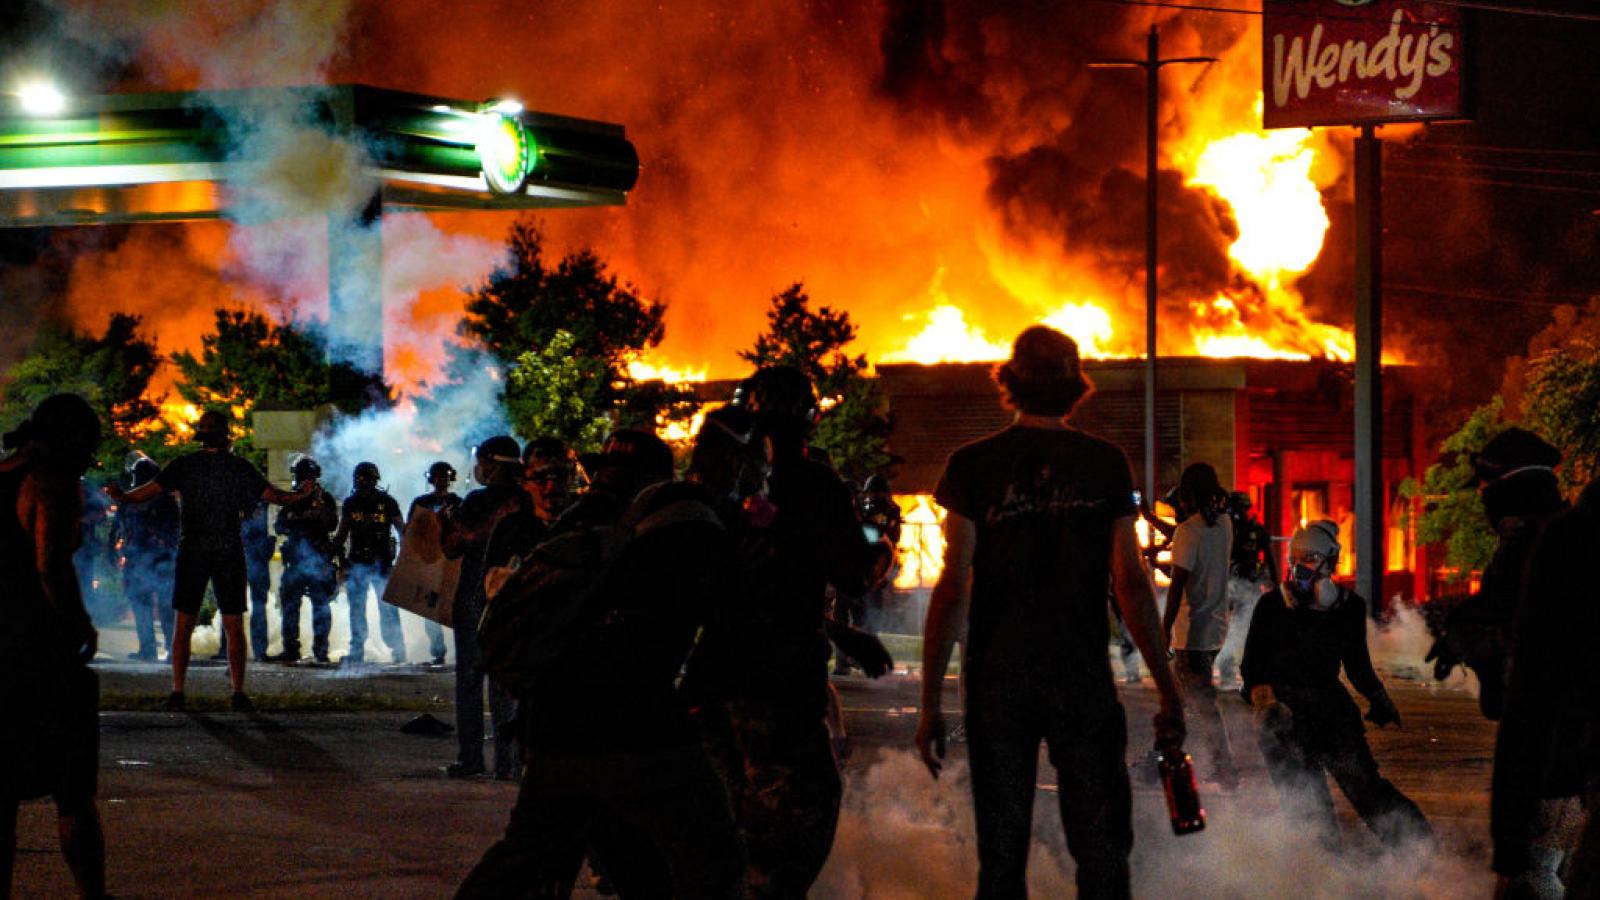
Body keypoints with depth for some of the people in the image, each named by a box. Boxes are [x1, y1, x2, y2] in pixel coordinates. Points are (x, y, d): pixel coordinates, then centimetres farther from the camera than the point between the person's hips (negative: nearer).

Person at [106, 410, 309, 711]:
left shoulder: (184, 465, -3)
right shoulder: (239, 467, -1)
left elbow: (147, 492, -3)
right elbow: (273, 495, 6)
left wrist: (121, 496, 8)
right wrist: (300, 496, 21)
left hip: (192, 551, 0)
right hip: (229, 552, 0)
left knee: (184, 626, 6)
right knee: (234, 626, 3)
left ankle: (177, 692, 2)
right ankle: (238, 692, -2)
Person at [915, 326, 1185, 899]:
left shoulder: (973, 466, -2)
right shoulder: (1106, 465, 0)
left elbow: (953, 588, -5)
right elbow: (1131, 584, -1)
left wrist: (931, 703, -2)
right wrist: (1168, 693, 4)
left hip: (997, 682, 0)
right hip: (1083, 680, 0)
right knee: (1102, 853, 5)